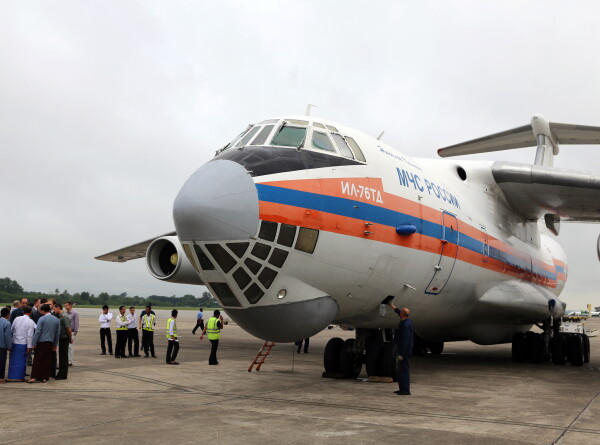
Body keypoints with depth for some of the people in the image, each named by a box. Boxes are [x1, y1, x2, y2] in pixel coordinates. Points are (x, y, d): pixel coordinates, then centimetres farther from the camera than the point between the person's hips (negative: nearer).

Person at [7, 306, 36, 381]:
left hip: (14, 342, 3)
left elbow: (12, 329, 8)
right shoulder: (30, 321, -9)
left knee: (13, 360, 11)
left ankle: (11, 377, 14)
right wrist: (29, 346, -7)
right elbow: (29, 335, -10)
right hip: (23, 343, -3)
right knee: (22, 360, 5)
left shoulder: (17, 319, 2)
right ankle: (20, 377, 7)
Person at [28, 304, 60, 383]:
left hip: (41, 342, -5)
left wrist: (33, 343, -7)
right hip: (50, 343, 5)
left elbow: (38, 332, -11)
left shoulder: (42, 319, -9)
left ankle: (33, 377, -3)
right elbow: (58, 333, 11)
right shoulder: (56, 320, 8)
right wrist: (55, 344, 18)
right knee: (47, 360, 9)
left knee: (37, 360, 0)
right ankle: (44, 377, 10)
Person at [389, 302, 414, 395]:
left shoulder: (406, 325, -22)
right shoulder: (407, 321, 8)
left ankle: (406, 390, -4)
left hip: (405, 351, -11)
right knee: (401, 370, 16)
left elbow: (405, 340, -25)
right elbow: (398, 311, 30)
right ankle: (402, 388, 23)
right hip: (403, 350, 11)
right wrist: (392, 306, 41)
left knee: (404, 370, -7)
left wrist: (401, 354, -24)